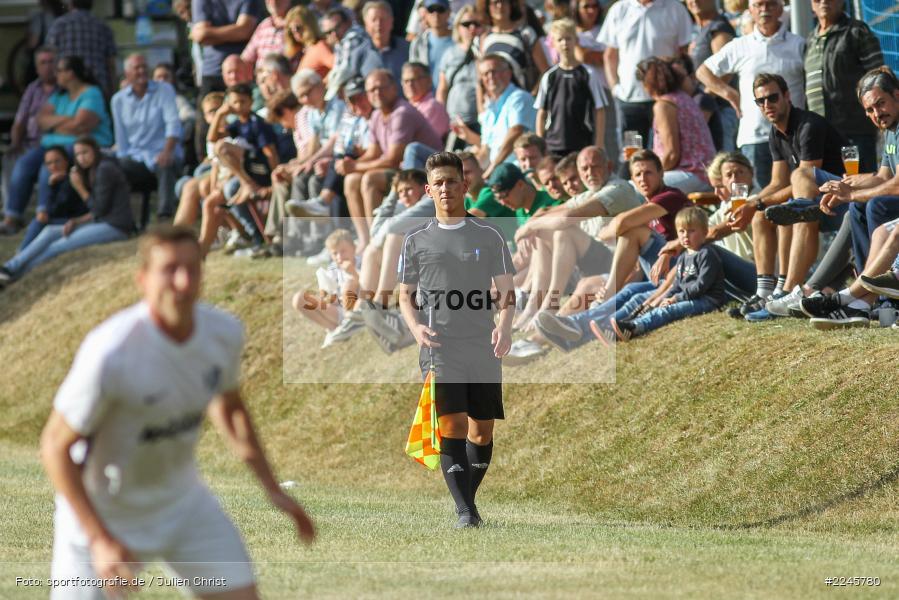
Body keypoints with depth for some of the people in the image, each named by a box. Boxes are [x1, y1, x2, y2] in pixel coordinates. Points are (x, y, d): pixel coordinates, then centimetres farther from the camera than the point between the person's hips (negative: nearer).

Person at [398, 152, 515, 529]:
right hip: (439, 346, -1)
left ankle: (468, 496, 23)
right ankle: (465, 511, -16)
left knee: (482, 430, 4)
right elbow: (405, 295, 14)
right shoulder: (416, 240, 9)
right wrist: (416, 327, -6)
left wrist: (504, 327, -14)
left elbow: (506, 290, 5)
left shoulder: (488, 236, 6)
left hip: (483, 349, 1)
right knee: (451, 424, -14)